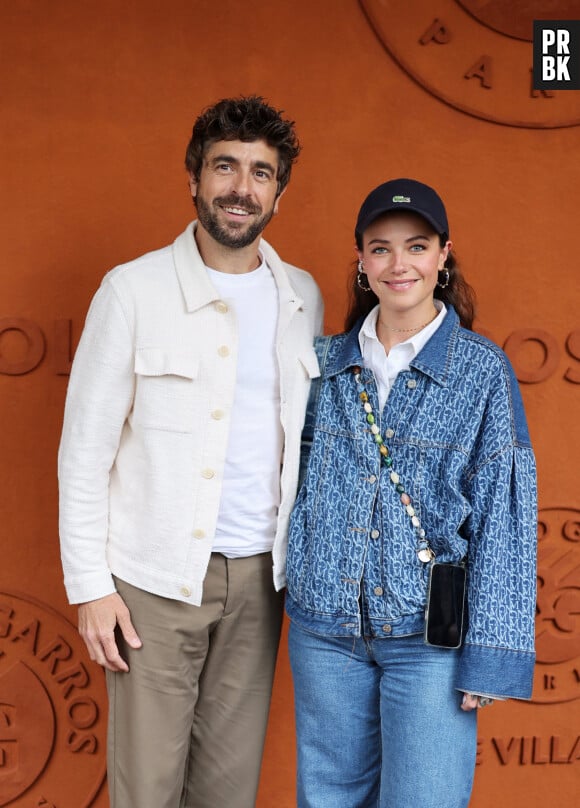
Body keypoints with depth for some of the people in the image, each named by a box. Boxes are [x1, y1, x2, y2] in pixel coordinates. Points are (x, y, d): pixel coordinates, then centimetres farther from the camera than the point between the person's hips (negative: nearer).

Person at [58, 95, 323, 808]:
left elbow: (304, 437, 11)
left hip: (259, 572, 4)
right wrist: (89, 585, -8)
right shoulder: (135, 290, -6)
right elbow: (85, 449, -5)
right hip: (157, 576, -3)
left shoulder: (302, 297, 7)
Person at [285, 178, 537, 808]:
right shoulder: (328, 361, 4)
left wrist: (490, 657, -10)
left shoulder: (483, 370, -6)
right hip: (325, 626, 4)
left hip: (427, 636, -3)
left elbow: (504, 520, -7)